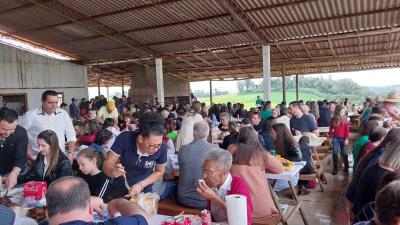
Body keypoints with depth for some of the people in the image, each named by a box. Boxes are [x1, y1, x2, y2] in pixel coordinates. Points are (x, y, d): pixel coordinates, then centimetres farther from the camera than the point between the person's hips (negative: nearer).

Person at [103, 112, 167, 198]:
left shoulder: (161, 148, -26)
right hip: (120, 189, 0)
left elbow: (159, 172, -8)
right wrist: (113, 171, -41)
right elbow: (107, 164, -20)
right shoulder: (124, 139, -29)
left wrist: (141, 185, -20)